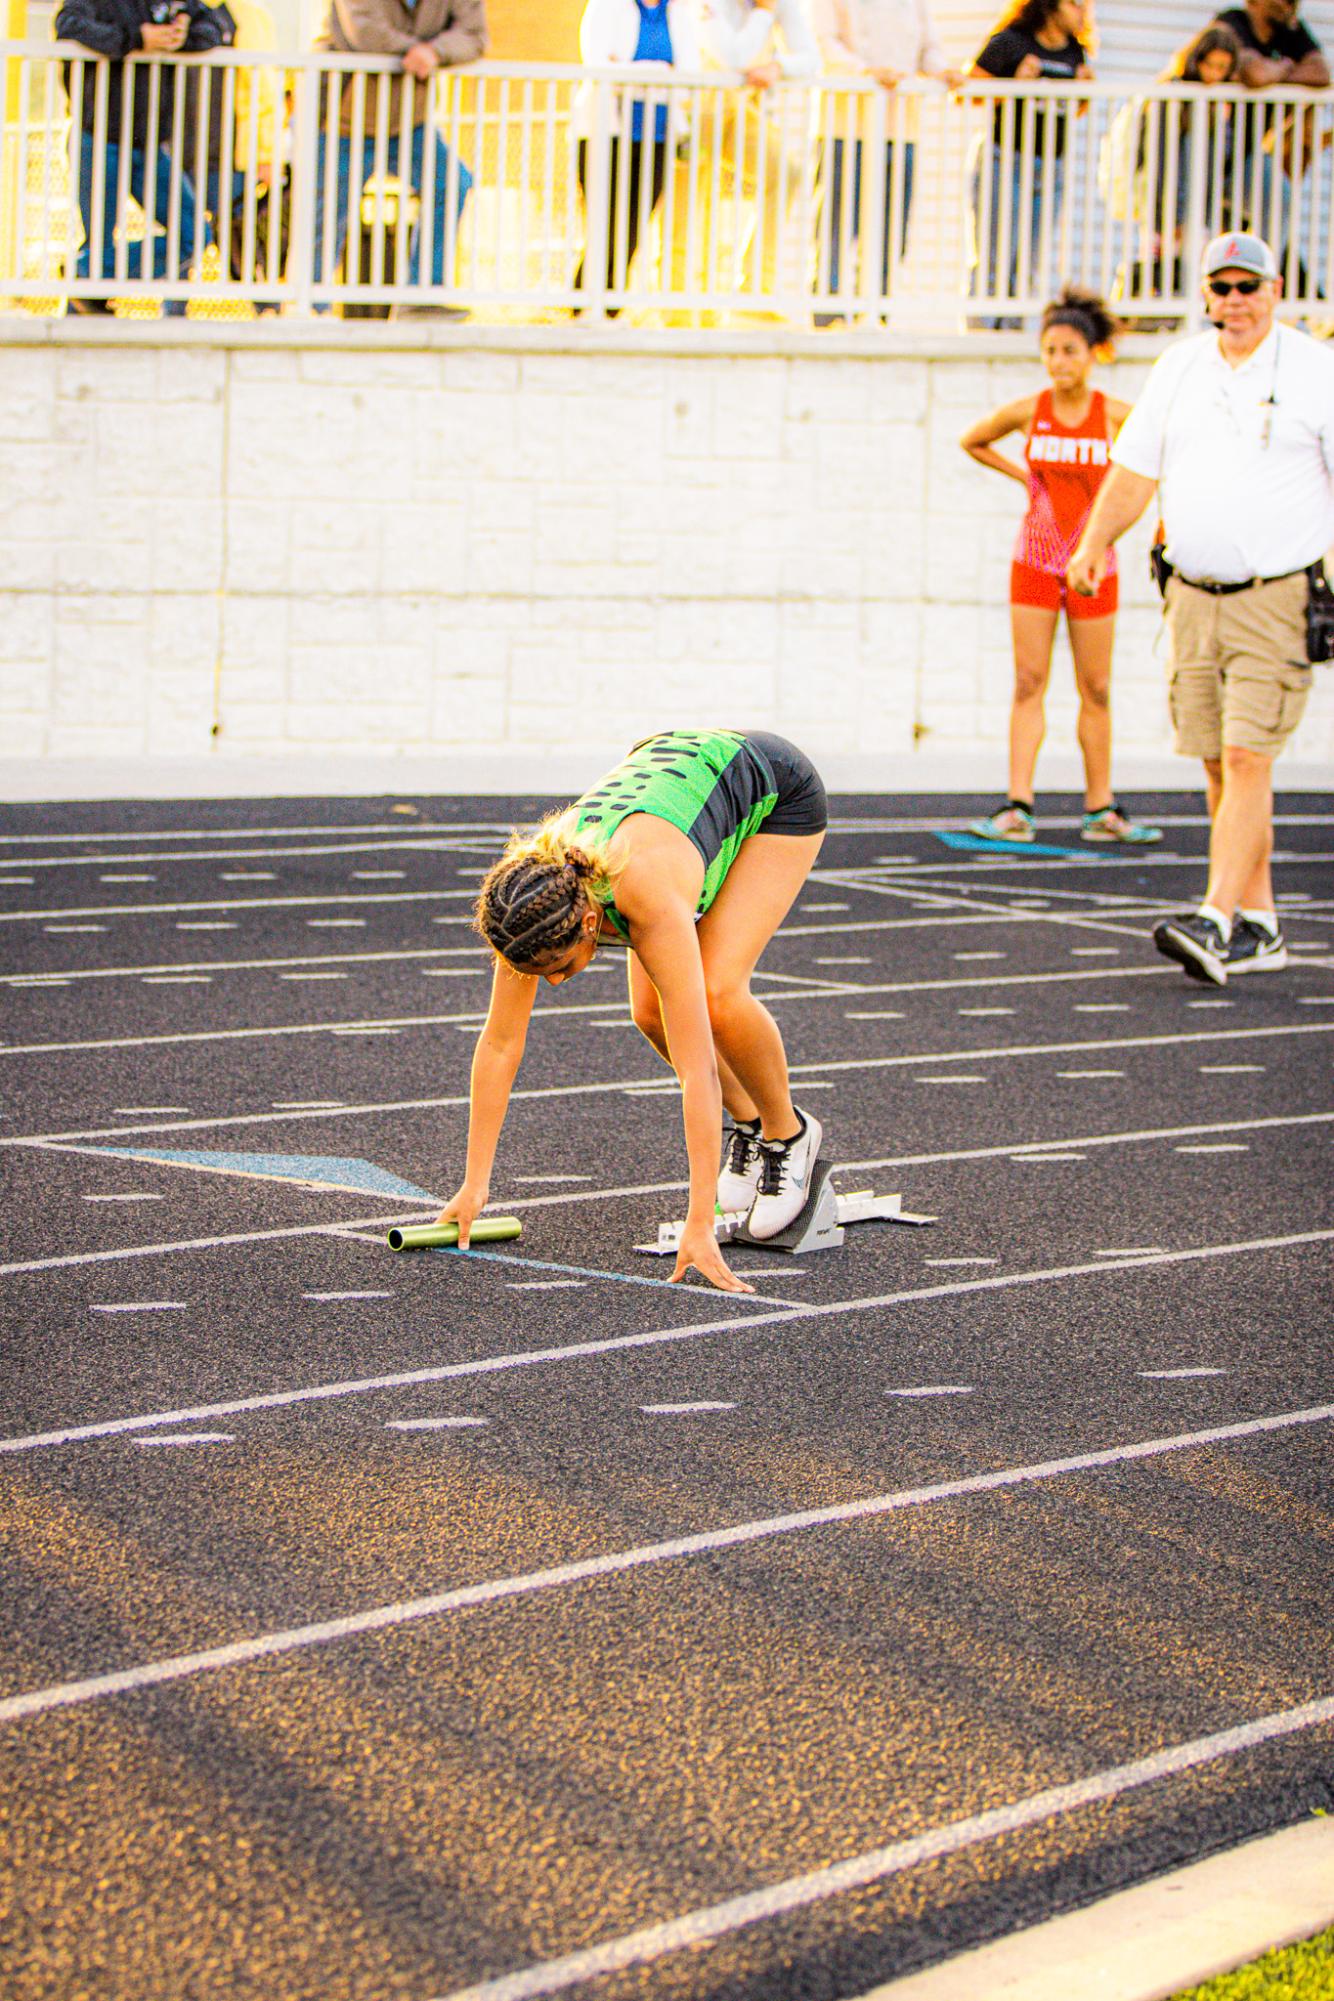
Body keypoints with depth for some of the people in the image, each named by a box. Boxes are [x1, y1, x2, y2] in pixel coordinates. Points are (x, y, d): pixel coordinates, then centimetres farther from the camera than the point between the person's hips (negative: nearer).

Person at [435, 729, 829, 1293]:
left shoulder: (650, 898, -43)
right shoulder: (532, 894, -28)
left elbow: (696, 1067, -44)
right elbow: (499, 1044, -18)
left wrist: (699, 1227, -46)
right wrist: (473, 1186, -16)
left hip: (778, 795, -5)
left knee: (718, 994, -24)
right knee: (651, 1011, -11)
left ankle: (787, 1132, 2)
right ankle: (746, 1122, 15)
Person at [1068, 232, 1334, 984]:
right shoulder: (1180, 367, 12)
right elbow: (1137, 467, 16)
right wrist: (1096, 541, 2)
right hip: (1193, 593, 5)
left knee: (1247, 759, -13)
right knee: (1219, 765, 6)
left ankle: (1216, 920, -18)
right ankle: (1260, 924, 15)